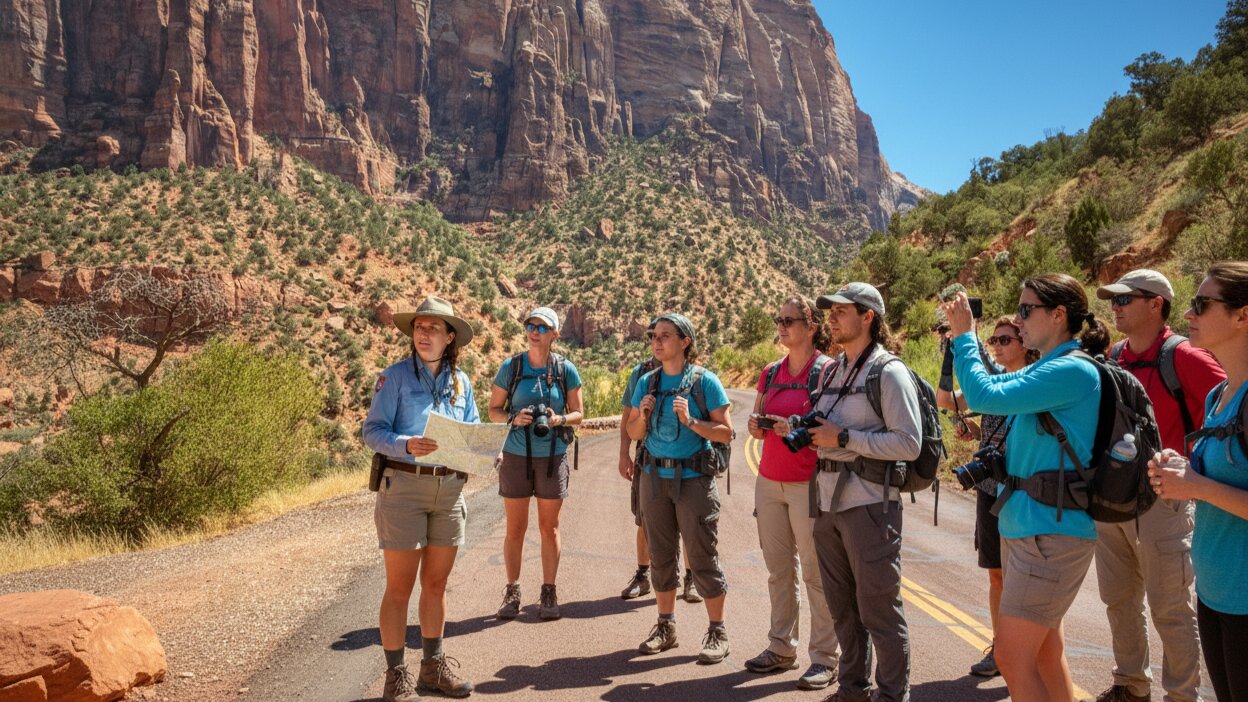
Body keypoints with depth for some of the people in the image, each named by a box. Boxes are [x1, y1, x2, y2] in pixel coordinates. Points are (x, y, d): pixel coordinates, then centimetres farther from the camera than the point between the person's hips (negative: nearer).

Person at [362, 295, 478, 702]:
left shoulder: (460, 381, 9)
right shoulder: (395, 376, -4)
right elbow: (372, 430, -9)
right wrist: (407, 445, -27)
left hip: (450, 489, 5)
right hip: (404, 485, -5)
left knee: (436, 584, 15)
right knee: (400, 587, 2)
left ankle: (433, 667, 29)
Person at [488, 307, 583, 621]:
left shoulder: (565, 370, -1)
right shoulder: (511, 366, -1)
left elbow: (578, 414, 5)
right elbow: (493, 410, 4)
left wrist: (559, 419, -16)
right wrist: (514, 418, -16)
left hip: (552, 457, 0)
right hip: (516, 455, 0)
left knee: (549, 527, 8)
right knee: (515, 528, 6)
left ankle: (549, 592, 18)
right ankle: (512, 592, 18)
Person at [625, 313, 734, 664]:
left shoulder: (705, 381, -6)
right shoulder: (647, 382, 7)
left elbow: (726, 432, -7)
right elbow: (633, 432, 12)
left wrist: (691, 421, -21)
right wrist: (643, 414, -8)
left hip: (693, 478, -4)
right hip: (655, 477, 5)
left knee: (702, 557, -2)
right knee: (660, 555, 11)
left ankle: (717, 633, 10)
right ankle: (665, 627, 24)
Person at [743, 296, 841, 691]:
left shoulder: (827, 370, -6)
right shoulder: (771, 373, 13)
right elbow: (756, 427, 19)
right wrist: (757, 426, -3)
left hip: (808, 484, -6)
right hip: (769, 481, 6)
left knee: (815, 573, -2)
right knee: (778, 571, 10)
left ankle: (825, 658, 7)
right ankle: (781, 649, 20)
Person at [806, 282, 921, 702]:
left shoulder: (889, 372, -8)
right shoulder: (832, 371, 14)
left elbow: (909, 444, -15)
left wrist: (844, 438, -18)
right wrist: (811, 433, 2)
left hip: (869, 504, -7)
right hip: (827, 501, 7)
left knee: (878, 607, 1)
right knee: (841, 604, 15)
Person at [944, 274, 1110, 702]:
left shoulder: (1073, 370, -17)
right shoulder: (1046, 370, 13)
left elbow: (985, 396, -22)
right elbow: (987, 387, 21)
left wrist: (963, 335, -10)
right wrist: (959, 336, 10)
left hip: (1052, 531, -10)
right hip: (1023, 525, 10)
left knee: (1012, 655, -7)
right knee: (1045, 651, 17)